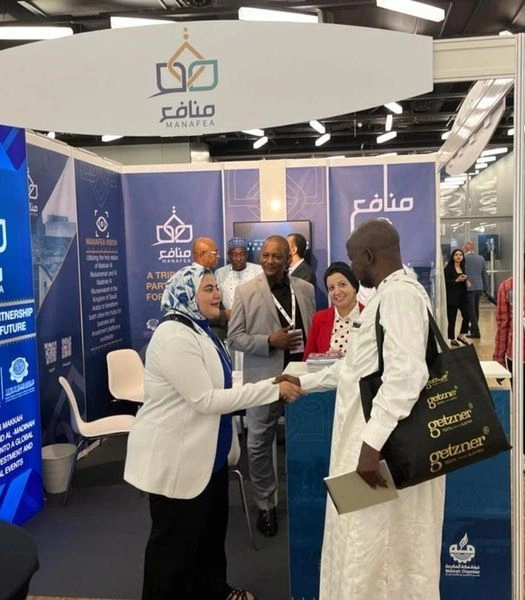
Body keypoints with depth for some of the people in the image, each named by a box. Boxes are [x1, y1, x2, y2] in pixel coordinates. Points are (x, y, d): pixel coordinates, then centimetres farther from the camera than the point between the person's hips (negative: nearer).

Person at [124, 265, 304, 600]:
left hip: (208, 452, 10)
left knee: (212, 528, 25)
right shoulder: (174, 337, -26)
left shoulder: (201, 331, 7)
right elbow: (205, 400, -29)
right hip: (176, 457, -10)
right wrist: (272, 390, -27)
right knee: (175, 540, 11)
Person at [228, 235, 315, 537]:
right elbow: (234, 337, -4)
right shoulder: (246, 291, -2)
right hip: (264, 378, -2)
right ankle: (266, 504, 24)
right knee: (259, 444, 6)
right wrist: (268, 341, -18)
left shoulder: (306, 289, 6)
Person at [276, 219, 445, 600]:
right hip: (371, 440, 10)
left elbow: (407, 373, -28)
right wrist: (304, 382, 27)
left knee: (379, 553, 3)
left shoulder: (400, 294, -16)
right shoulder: (388, 295, 17)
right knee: (368, 548, 19)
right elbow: (358, 366, 25)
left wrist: (372, 442, -30)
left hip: (385, 448, -10)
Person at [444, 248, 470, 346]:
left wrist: (466, 281, 2)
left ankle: (461, 335, 15)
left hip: (462, 296, 6)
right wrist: (456, 280, -21)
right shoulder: (449, 268, -5)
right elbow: (446, 281, -12)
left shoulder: (463, 268, 14)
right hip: (452, 297, -6)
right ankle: (452, 339, 13)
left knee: (467, 315, -4)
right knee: (452, 318, -1)